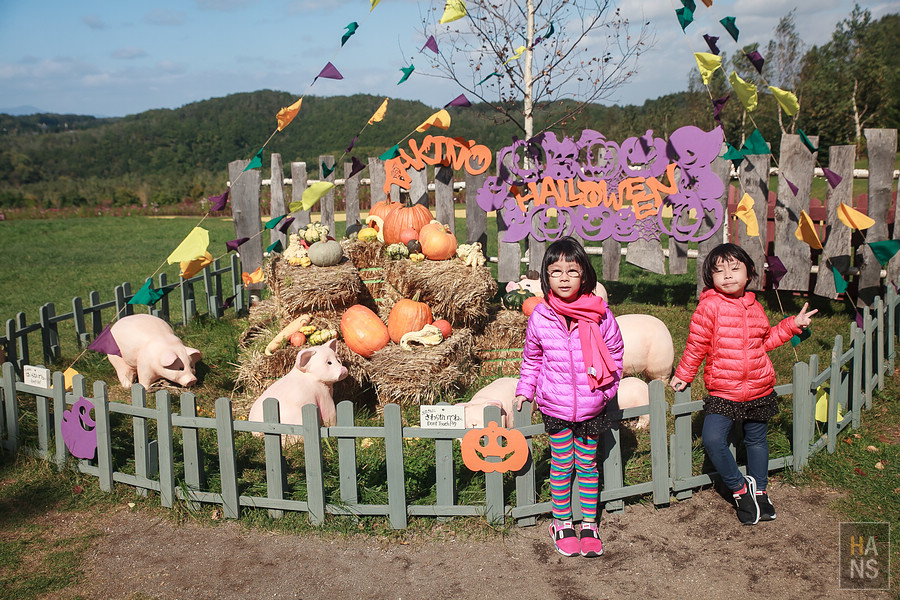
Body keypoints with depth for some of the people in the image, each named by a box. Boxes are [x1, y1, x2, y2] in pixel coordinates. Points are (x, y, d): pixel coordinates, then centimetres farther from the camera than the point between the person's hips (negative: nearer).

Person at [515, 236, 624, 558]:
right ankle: (562, 523, 25)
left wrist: (607, 388, 4)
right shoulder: (540, 318, -9)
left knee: (587, 465, 12)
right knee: (562, 466, 9)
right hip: (555, 407, 0)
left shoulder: (599, 315, -11)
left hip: (591, 407, 0)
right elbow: (532, 358, 8)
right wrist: (524, 390, 7)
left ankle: (589, 523, 26)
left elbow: (615, 353, 5)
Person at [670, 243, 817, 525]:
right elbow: (696, 345, -4)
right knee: (712, 440, -19)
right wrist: (683, 375, 2)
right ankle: (740, 488, 2)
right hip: (722, 393, -4)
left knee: (756, 439, 16)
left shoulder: (754, 307, 6)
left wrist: (793, 324, 17)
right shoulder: (709, 306, -11)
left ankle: (759, 490, 37)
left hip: (759, 390, 4)